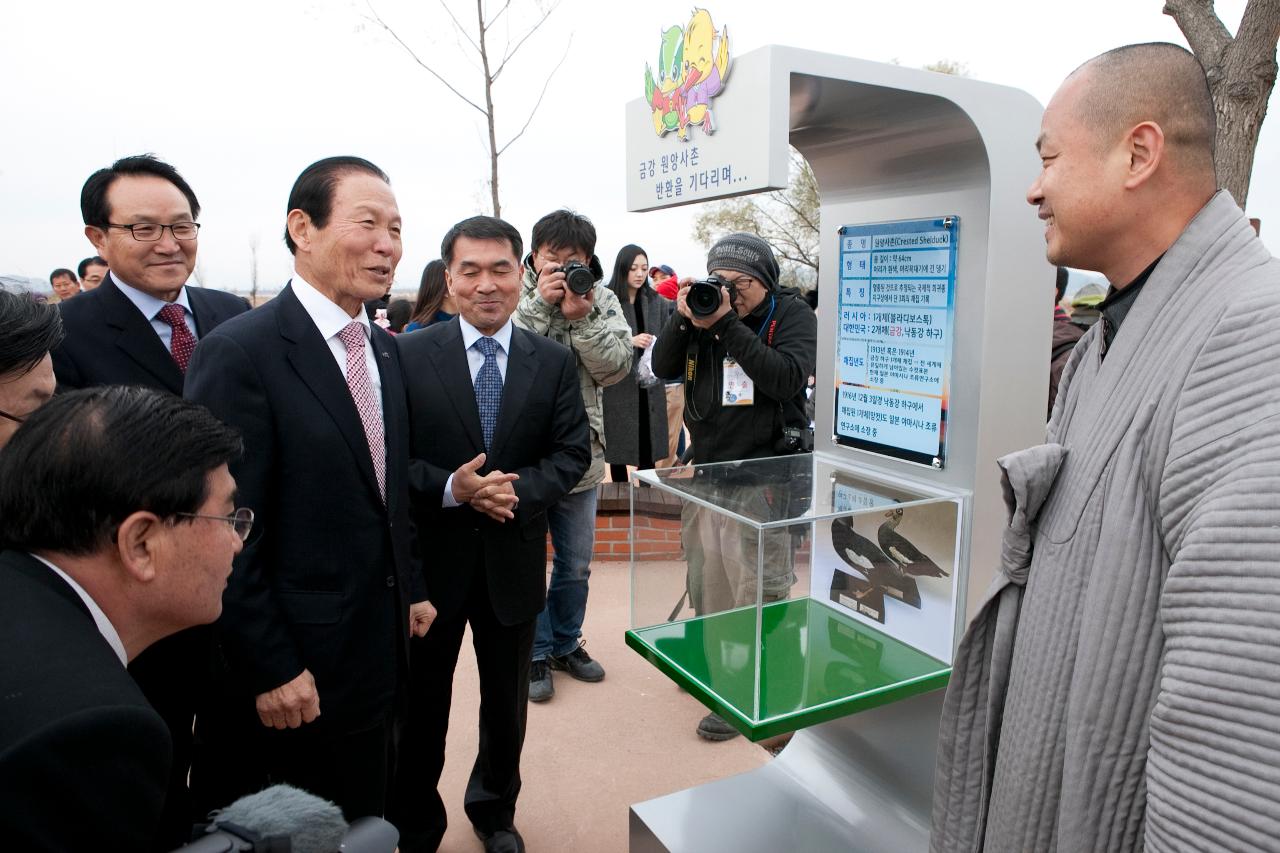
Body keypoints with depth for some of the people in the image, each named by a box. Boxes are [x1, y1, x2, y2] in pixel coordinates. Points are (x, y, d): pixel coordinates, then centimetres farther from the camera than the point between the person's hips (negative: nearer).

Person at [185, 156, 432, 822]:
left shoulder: (385, 351, 7)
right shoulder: (239, 352, -18)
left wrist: (409, 590, 13)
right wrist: (272, 669, -16)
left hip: (375, 657, 7)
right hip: (288, 674, -7)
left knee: (361, 826, 22)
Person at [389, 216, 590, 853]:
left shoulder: (554, 362, 0)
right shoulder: (409, 354, -7)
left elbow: (573, 452, -2)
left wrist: (520, 488, -20)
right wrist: (450, 488, -24)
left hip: (514, 556, 2)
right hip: (429, 557, -2)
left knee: (507, 700, 20)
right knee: (421, 703, 15)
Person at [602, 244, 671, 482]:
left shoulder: (655, 301, 7)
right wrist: (630, 341, -20)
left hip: (649, 384, 4)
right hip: (618, 386, -4)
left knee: (648, 444, 6)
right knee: (618, 446, 3)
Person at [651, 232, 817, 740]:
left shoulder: (793, 316, -5)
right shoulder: (702, 311, 8)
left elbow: (788, 379, -21)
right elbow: (664, 369, 2)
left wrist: (727, 325, -24)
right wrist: (683, 320, -14)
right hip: (706, 468, 6)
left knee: (758, 586, 0)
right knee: (705, 576, 17)